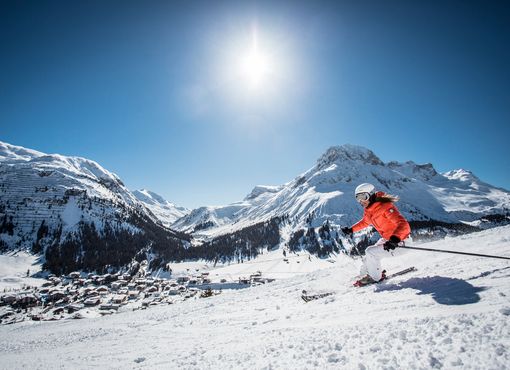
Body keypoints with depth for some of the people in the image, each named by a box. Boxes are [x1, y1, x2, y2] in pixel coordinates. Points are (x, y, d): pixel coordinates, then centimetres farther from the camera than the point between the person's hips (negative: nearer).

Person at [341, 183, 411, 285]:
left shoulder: (385, 207, -27)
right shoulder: (368, 210, -1)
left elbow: (403, 225, -35)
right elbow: (365, 222, 22)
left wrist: (395, 239, -50)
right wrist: (351, 230, 21)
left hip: (399, 242, -9)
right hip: (386, 239, 9)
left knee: (370, 252, -15)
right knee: (369, 257, 13)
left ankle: (375, 277, 6)